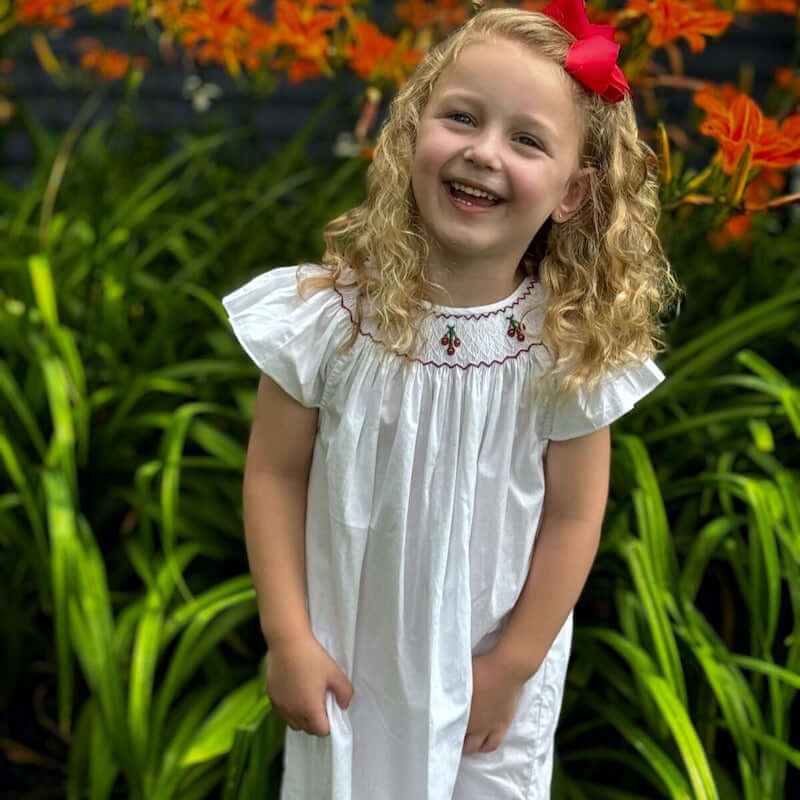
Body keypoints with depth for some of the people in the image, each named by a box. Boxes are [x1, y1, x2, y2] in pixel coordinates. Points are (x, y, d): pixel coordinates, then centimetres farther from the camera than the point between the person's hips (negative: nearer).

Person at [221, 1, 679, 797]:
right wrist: (288, 637, -9)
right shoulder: (328, 314, -20)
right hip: (347, 649, 0)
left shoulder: (572, 344, -19)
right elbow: (275, 473, -10)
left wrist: (514, 665, -5)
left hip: (494, 657, 0)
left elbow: (572, 514, -9)